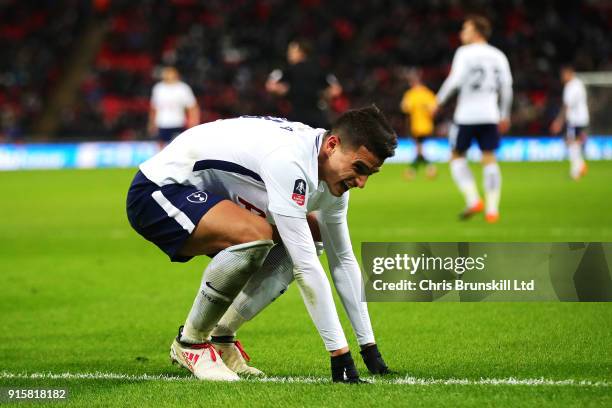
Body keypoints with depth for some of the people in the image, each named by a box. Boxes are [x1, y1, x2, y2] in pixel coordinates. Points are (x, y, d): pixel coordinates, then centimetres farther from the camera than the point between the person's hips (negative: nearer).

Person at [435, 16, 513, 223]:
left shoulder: (465, 52, -5)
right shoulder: (498, 56, 9)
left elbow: (455, 79, -16)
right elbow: (506, 86, 7)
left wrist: (439, 100, -6)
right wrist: (504, 115, 16)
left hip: (466, 115, -4)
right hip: (490, 115, 4)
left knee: (457, 157, 10)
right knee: (489, 160, 5)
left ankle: (473, 200, -5)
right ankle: (492, 209, -3)